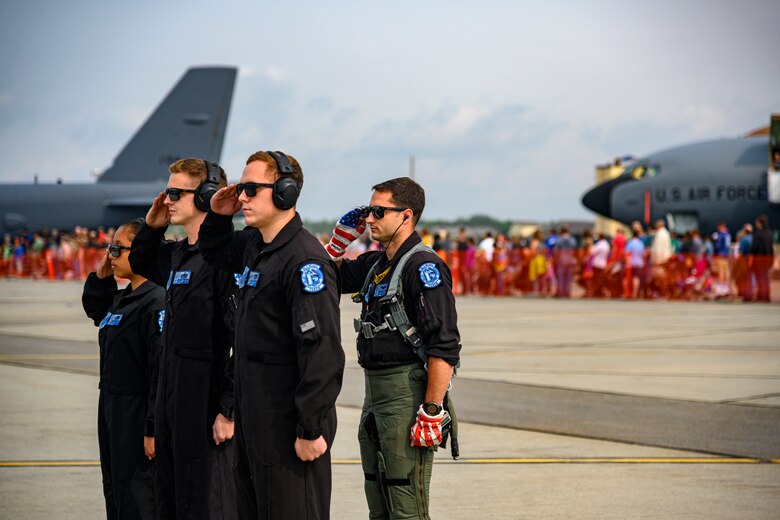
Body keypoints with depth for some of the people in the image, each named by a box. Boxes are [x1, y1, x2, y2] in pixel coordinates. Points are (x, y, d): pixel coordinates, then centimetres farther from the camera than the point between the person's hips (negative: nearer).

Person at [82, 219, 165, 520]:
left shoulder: (157, 301, -19)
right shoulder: (121, 299, 11)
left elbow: (162, 369, -22)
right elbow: (94, 309, 32)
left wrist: (153, 429, -23)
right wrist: (101, 277, 12)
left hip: (137, 415, -10)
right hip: (112, 410, 10)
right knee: (114, 492, 16)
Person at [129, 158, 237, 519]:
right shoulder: (177, 253, 12)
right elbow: (140, 264, 36)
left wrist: (229, 410, -22)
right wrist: (151, 227, 15)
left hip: (207, 403, -10)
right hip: (172, 396, 10)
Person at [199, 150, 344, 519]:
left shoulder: (306, 260, -18)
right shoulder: (253, 244, 10)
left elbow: (322, 352, -23)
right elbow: (215, 254, 35)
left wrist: (311, 429, -23)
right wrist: (218, 217, 13)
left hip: (288, 420, -10)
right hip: (253, 417, 10)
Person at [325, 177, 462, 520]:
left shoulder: (424, 267, -14)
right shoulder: (375, 264, 13)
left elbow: (445, 347, -19)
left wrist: (432, 412, -24)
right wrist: (342, 236, 12)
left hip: (408, 395, -9)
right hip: (375, 394, 9)